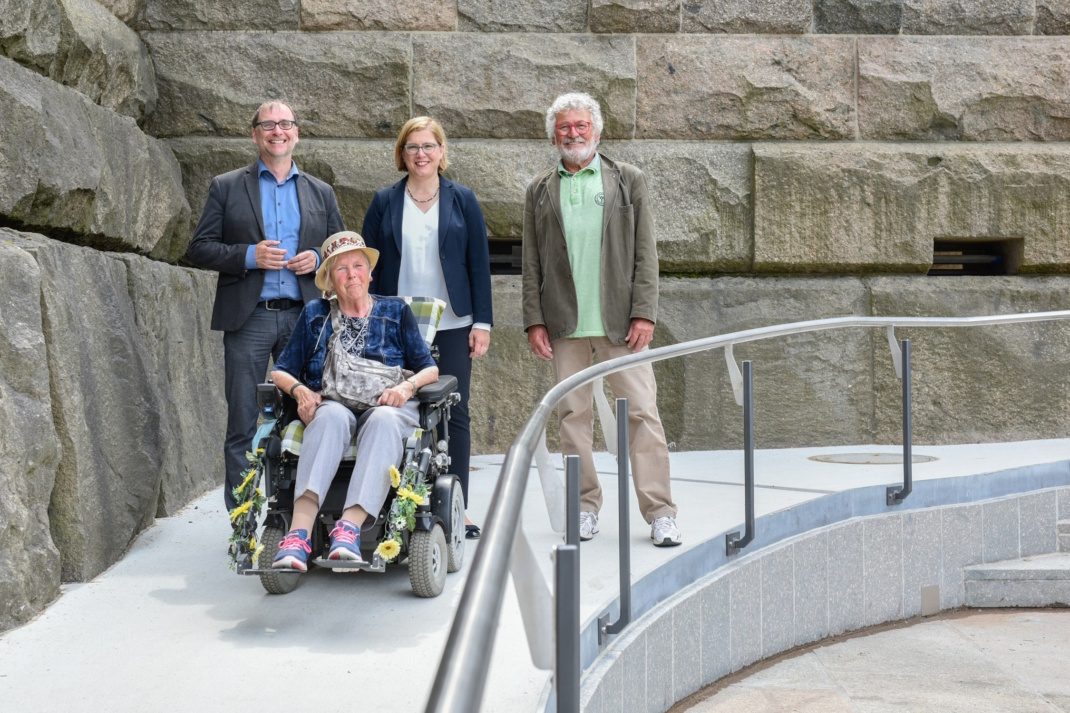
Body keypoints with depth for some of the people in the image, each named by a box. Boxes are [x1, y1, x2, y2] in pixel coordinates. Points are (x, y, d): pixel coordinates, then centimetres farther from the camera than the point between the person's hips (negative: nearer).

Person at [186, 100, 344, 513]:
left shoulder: (321, 193, 15)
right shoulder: (226, 187, 8)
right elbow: (199, 248, 3)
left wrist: (317, 259, -4)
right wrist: (249, 255, -12)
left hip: (304, 318, 2)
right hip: (248, 319, -2)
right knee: (243, 425, 0)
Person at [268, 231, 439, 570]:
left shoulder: (396, 311, 17)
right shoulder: (315, 314, 18)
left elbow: (429, 368, 11)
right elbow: (281, 370, 15)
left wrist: (408, 386, -11)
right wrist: (300, 390, -8)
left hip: (387, 406, 0)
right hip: (333, 405, 0)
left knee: (384, 420, -37)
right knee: (332, 415, -37)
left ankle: (349, 528, -52)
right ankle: (299, 532, -52)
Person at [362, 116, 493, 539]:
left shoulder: (462, 201, 6)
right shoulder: (384, 203, 7)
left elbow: (479, 263, 5)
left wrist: (482, 322, -1)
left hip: (452, 326, 0)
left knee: (454, 414, 1)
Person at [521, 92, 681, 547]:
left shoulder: (628, 181, 9)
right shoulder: (540, 190, 13)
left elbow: (645, 253, 4)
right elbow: (532, 263, 11)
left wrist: (644, 314, -6)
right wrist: (534, 321, 1)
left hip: (619, 321, -1)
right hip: (564, 324, 2)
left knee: (642, 411, -4)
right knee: (572, 415, 5)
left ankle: (660, 513, 2)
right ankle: (585, 507, 17)